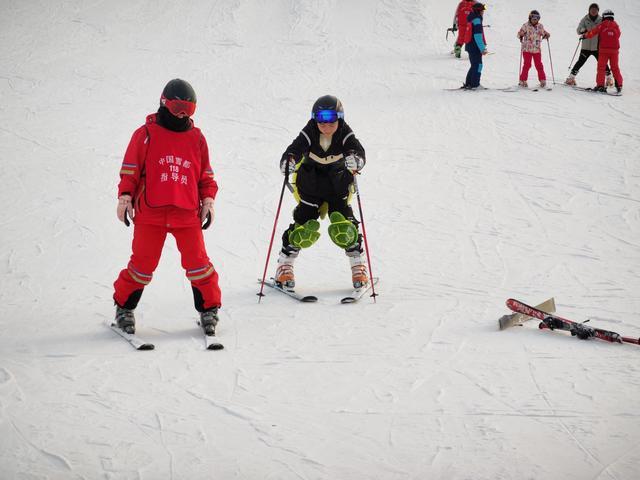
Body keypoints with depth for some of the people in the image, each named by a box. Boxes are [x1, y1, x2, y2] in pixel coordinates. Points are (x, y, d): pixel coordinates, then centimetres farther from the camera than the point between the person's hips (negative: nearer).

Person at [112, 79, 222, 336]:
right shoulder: (146, 134, 1)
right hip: (150, 212, -2)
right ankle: (124, 307, 16)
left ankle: (209, 308, 11)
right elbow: (130, 168, 4)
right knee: (143, 263, 0)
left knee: (197, 262, -3)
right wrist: (125, 195, -4)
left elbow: (205, 173, 19)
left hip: (187, 213, 2)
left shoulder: (196, 138, 11)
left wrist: (208, 199, 8)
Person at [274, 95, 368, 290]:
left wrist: (355, 160, -61)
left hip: (338, 188, 0)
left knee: (344, 229, -10)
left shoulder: (345, 135, -21)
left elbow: (358, 151, -37)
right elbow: (295, 149, -35)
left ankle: (358, 266, 8)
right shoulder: (309, 134, -22)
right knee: (303, 228, -7)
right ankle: (284, 266, 10)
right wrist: (288, 161, -59)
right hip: (310, 188, 0)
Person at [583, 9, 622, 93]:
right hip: (614, 50, 3)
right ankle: (619, 85, 7)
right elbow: (617, 35, 15)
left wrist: (584, 36, 6)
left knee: (601, 68, 3)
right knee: (615, 68, 10)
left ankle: (600, 85, -4)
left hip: (604, 50, -3)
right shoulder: (616, 26, 6)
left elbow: (593, 32, -6)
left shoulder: (602, 25, -3)